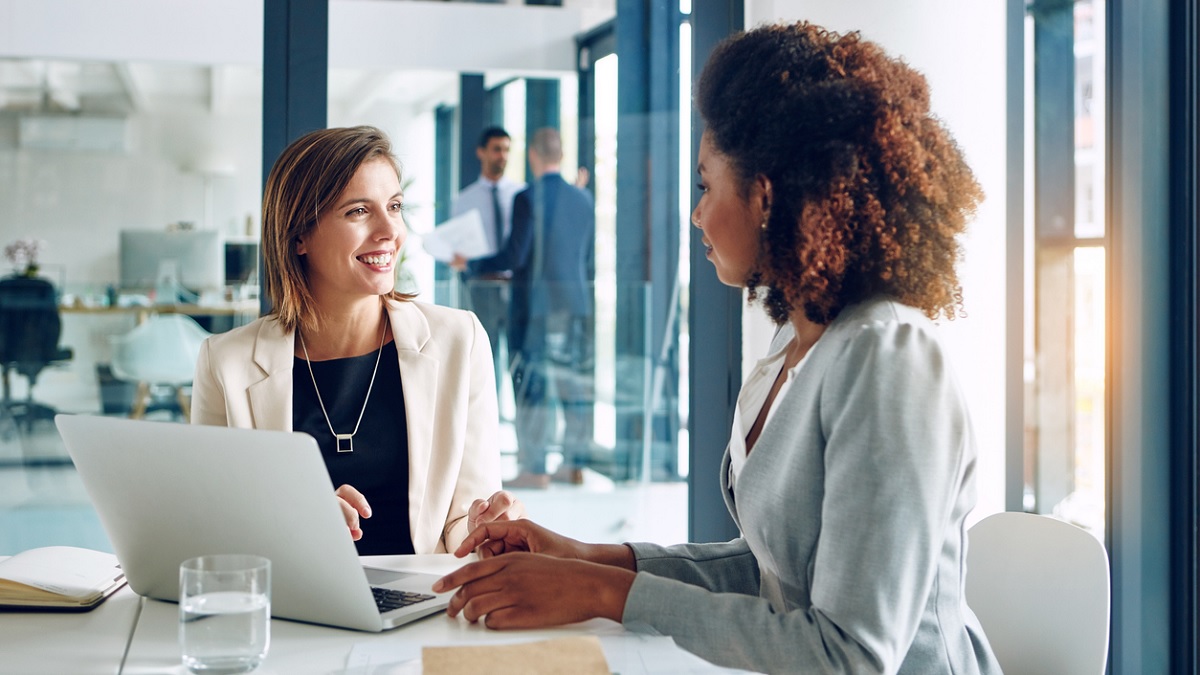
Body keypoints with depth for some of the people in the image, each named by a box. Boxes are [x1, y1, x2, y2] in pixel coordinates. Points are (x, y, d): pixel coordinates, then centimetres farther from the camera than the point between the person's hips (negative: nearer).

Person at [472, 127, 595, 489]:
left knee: (532, 384, -1)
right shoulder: (583, 199, 7)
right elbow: (591, 262, 11)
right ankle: (574, 464, 14)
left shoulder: (528, 198, -11)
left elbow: (515, 255, -14)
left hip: (535, 303, -5)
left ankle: (534, 469, 0)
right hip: (576, 303, 6)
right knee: (575, 383, 9)